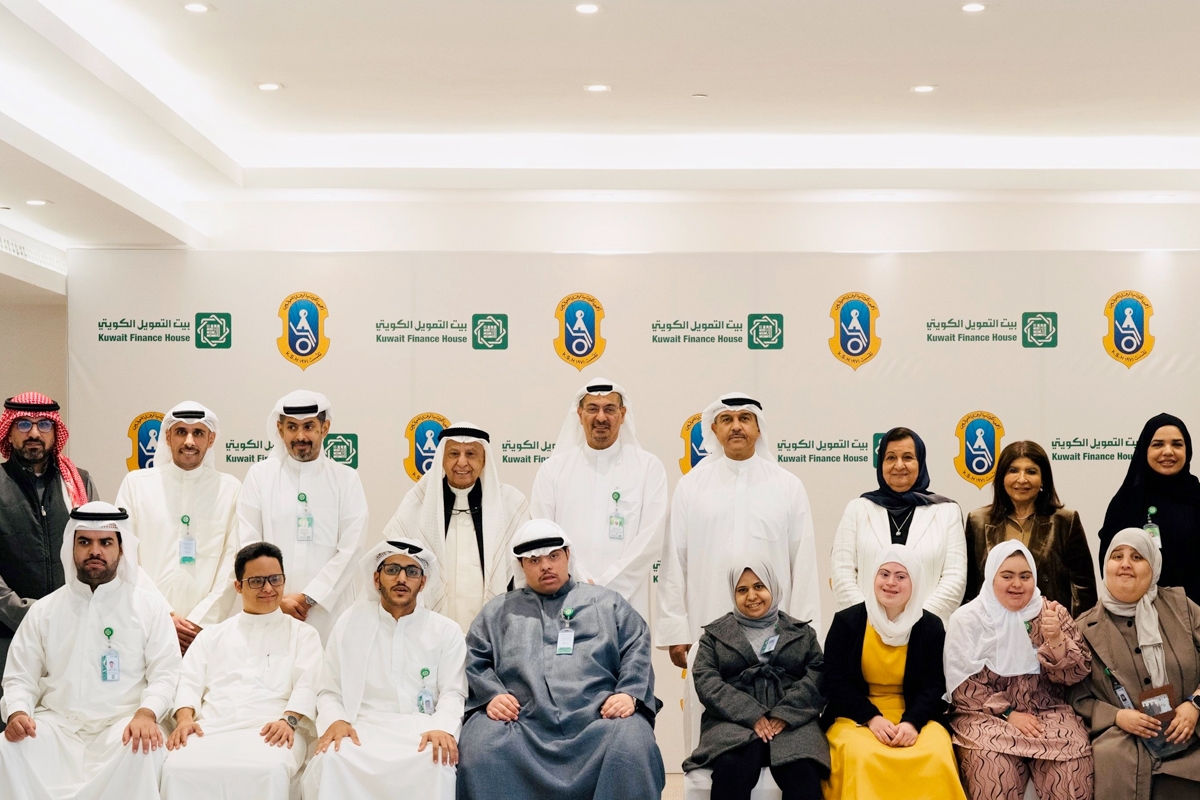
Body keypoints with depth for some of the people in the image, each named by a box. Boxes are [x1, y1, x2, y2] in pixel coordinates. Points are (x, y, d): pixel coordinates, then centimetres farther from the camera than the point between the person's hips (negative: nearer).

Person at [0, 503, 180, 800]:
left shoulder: (150, 605, 8)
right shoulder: (43, 610, 15)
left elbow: (165, 673, 1)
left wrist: (145, 713, -20)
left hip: (122, 724, -1)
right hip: (57, 724, 2)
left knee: (141, 751, -35)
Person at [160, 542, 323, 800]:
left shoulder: (303, 634, 19)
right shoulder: (212, 635, 26)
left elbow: (307, 685, 3)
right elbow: (190, 681, 14)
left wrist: (288, 719, -17)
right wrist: (185, 718, -8)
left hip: (270, 730, -2)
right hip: (212, 728, 2)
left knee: (269, 771, -38)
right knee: (178, 767, -33)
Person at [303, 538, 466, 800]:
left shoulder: (447, 631, 11)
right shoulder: (349, 624, 12)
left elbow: (453, 693, 3)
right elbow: (330, 692, 11)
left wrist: (443, 728, -20)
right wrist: (335, 720, -12)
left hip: (421, 730, 0)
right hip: (362, 728, 0)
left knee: (437, 762, -35)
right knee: (331, 758, -34)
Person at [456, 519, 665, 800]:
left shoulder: (607, 602, 24)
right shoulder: (498, 610, 27)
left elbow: (636, 651, 13)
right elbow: (475, 660, 15)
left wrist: (629, 694, -6)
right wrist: (491, 694, -5)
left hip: (598, 716, 0)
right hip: (521, 720, 1)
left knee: (631, 747, -32)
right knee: (479, 751, -30)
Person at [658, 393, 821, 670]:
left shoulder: (788, 486, 6)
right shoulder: (690, 486, 7)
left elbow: (803, 562, 4)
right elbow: (674, 562, 6)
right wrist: (675, 631, 2)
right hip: (705, 632, 0)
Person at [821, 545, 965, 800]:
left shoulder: (931, 626, 3)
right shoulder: (846, 621, 0)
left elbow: (934, 684, -1)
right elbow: (836, 681, -3)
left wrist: (912, 722, -20)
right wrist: (871, 717, -17)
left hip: (915, 716, 1)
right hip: (856, 716, -1)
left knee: (936, 756, -31)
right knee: (859, 755, -34)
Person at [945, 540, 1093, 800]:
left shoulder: (1053, 613, 8)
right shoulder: (967, 619, 2)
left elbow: (1077, 674, 1)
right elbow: (963, 686, -3)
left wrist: (1055, 640, -17)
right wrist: (1008, 713, -14)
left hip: (1046, 711, 2)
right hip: (986, 714, -2)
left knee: (1072, 765, -26)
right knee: (995, 766, -32)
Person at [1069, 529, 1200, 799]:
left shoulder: (1178, 605, 9)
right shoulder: (1085, 629, 5)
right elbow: (1078, 698, 6)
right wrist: (1116, 717, -11)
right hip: (1124, 740, -1)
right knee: (1111, 756, -34)